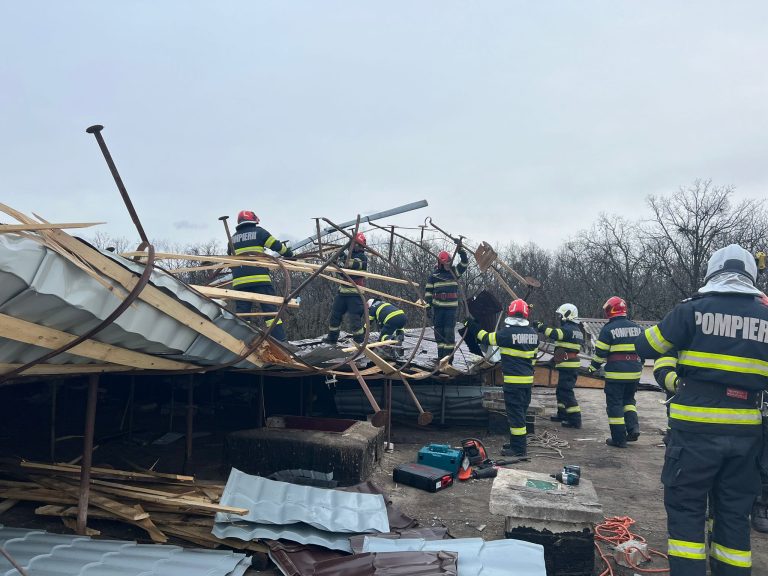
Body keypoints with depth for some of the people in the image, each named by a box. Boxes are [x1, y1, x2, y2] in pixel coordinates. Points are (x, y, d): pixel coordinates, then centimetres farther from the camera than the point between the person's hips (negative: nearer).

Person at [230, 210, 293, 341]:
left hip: (239, 280, 4)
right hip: (260, 278, -4)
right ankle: (280, 340, -8)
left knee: (241, 313, 6)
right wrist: (289, 254, 21)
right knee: (271, 309, -3)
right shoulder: (258, 231, 7)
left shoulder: (233, 238, 18)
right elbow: (277, 245, 5)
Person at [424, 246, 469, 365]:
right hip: (438, 307, 1)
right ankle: (441, 355, 14)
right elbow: (428, 291, 7)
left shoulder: (454, 271, 6)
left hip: (451, 307, -1)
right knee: (439, 331, 6)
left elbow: (465, 262, -5)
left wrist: (460, 248, -13)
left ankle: (448, 355, -3)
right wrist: (428, 305, 0)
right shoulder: (434, 275, 5)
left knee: (449, 332, -7)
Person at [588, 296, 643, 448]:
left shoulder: (608, 329, -9)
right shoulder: (636, 328, 7)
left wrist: (593, 368, 6)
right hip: (634, 373, 5)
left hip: (615, 373, -5)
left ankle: (619, 439, 5)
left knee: (615, 404, 3)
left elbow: (600, 353, -9)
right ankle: (633, 427, 8)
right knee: (628, 399, 23)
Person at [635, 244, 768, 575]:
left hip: (697, 427, -4)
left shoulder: (694, 309, -7)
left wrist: (679, 342, 17)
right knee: (735, 512, 16)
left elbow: (645, 348, 0)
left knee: (685, 506, 6)